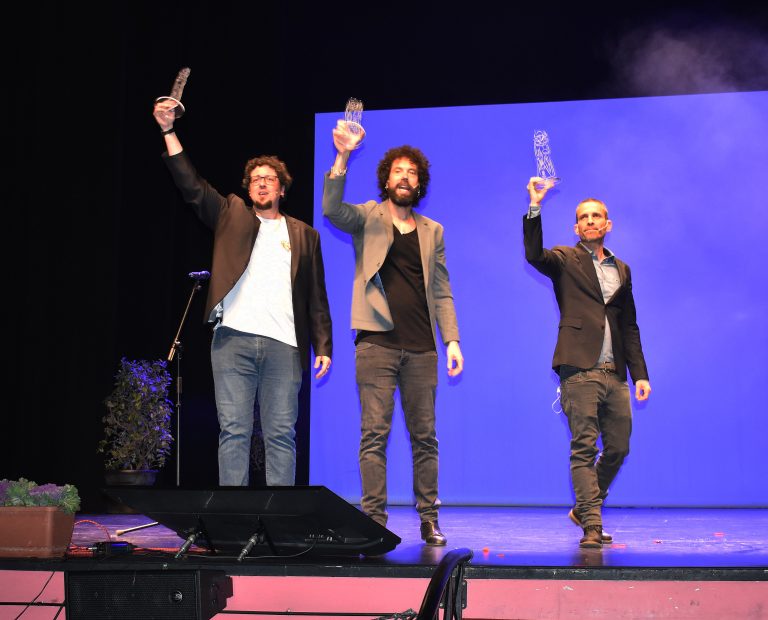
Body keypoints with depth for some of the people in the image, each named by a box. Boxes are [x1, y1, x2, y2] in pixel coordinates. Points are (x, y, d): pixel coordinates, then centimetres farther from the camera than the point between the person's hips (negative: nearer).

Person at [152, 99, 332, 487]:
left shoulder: (303, 235, 16)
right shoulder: (231, 215, 16)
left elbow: (317, 298, 13)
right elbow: (191, 185, 6)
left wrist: (323, 346, 4)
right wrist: (168, 131, -2)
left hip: (284, 345, 0)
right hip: (233, 339, 0)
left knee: (281, 435, 1)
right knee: (233, 431, -1)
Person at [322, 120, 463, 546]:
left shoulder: (432, 231, 16)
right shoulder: (367, 218, 7)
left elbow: (442, 291, 15)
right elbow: (331, 209, -15)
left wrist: (452, 340, 5)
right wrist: (343, 158, -26)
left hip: (421, 347, 3)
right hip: (376, 342, -3)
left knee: (424, 435, 5)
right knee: (374, 433, -4)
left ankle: (428, 519, 12)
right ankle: (374, 520, 0)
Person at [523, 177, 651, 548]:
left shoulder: (621, 270, 20)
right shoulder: (565, 260, 6)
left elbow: (629, 327, 21)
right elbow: (534, 255, -17)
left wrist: (639, 373, 14)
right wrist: (535, 207, -25)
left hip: (614, 374, 6)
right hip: (580, 371, -5)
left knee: (618, 449, 9)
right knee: (584, 448, -7)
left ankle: (584, 509, 27)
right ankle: (592, 526, -6)